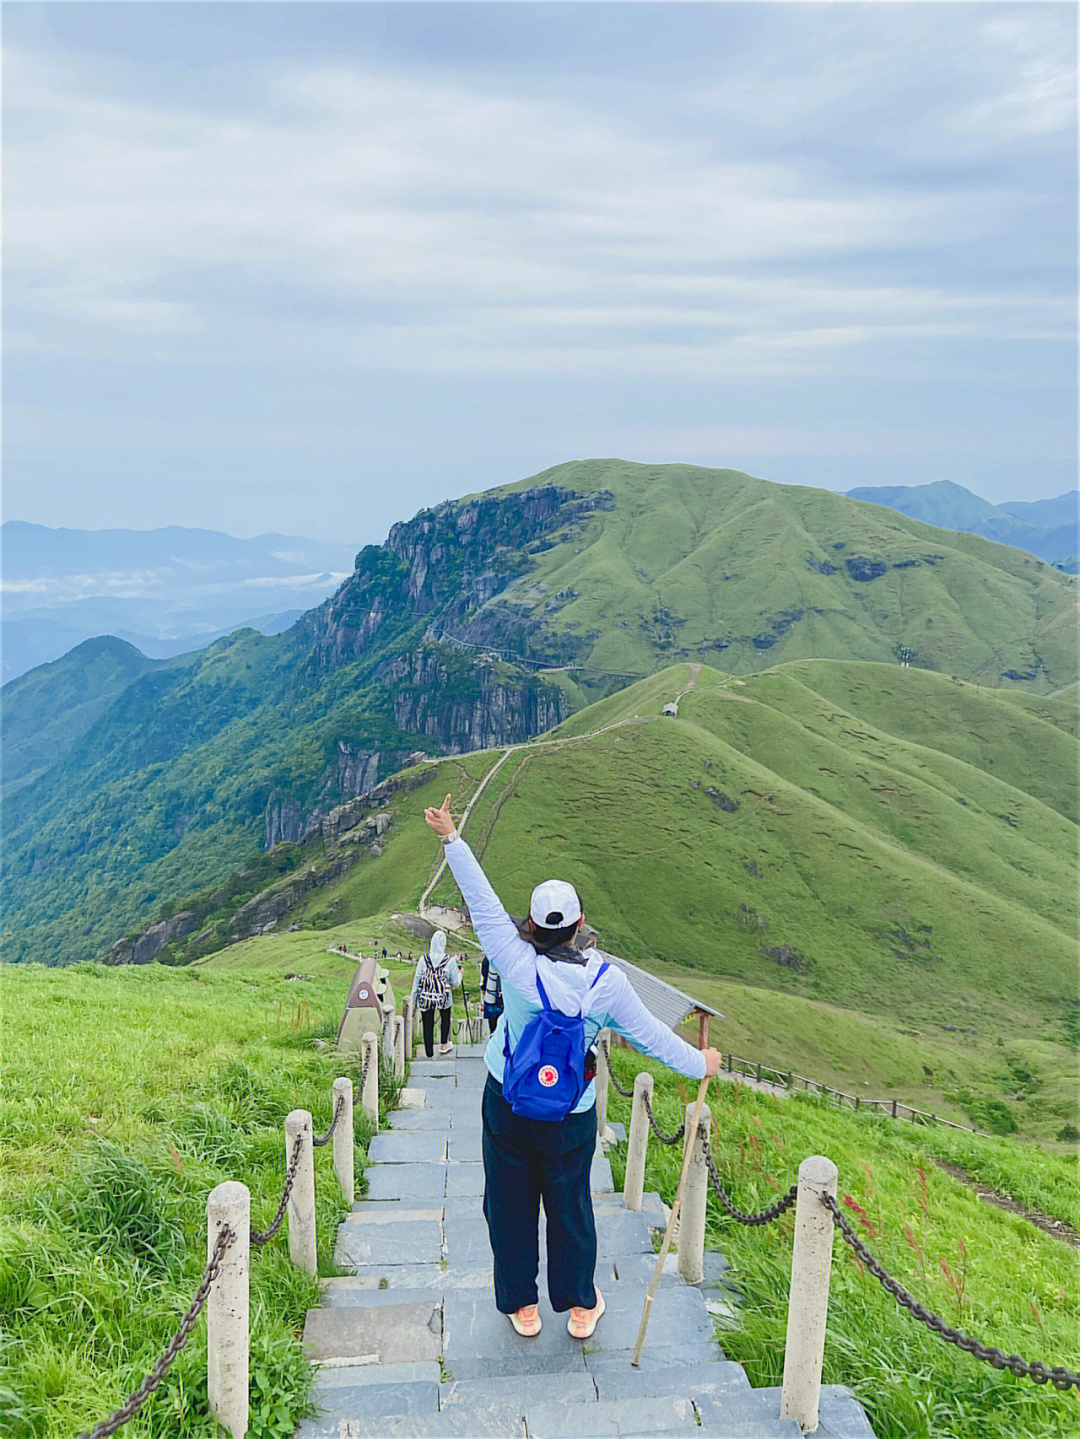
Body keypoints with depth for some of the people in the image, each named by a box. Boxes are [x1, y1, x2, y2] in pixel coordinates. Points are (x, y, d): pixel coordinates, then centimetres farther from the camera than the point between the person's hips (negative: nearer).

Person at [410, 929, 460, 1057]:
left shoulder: (423, 959, -7)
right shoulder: (450, 960, -9)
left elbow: (417, 980, -1)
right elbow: (455, 984, -2)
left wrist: (414, 1000, 9)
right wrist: (459, 974, 19)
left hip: (425, 999, 0)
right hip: (444, 998, 0)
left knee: (427, 1027, 10)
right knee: (445, 1017, 29)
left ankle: (429, 1055, 16)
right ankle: (443, 1045, 43)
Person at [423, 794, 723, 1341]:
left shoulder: (517, 963, -20)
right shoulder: (606, 979, -15)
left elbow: (484, 905, -14)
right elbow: (648, 1033, -5)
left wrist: (452, 838, -6)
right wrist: (698, 1063, 13)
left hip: (507, 1106, -1)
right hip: (572, 1116, 1)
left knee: (510, 1205, 17)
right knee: (569, 1206, 18)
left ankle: (520, 1305, 31)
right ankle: (580, 1305, 34)